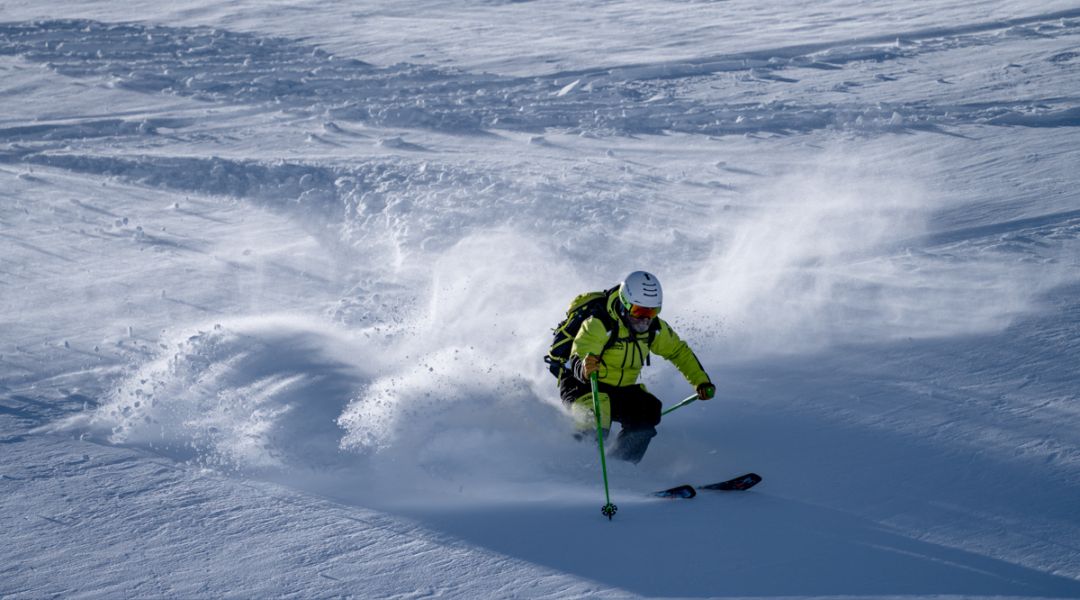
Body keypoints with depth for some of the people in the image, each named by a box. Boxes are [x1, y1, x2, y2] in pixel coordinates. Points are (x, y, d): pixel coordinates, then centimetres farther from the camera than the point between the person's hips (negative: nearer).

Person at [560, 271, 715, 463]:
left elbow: (679, 351, 12)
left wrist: (701, 382, 6)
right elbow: (577, 360, -37)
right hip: (580, 385, -6)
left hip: (620, 390, 6)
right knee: (599, 410, -35)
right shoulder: (600, 324, -26)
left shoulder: (654, 328, -5)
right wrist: (583, 369, -61)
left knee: (649, 409, -20)